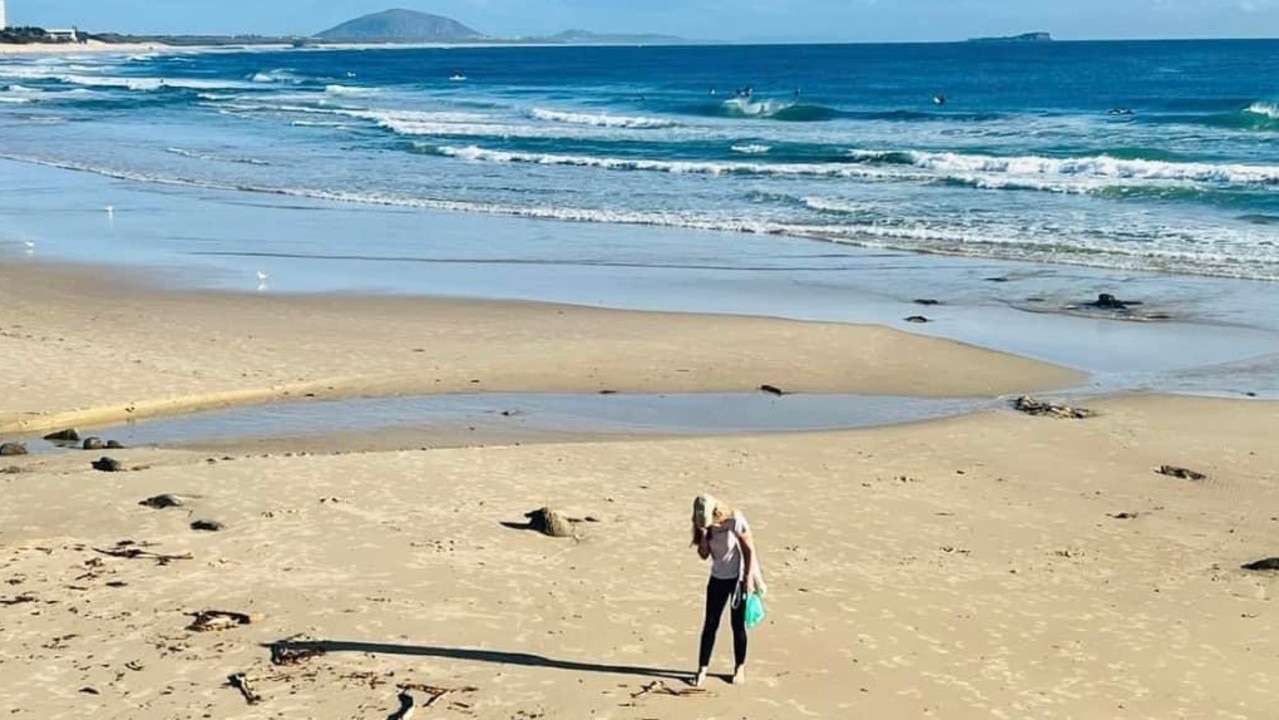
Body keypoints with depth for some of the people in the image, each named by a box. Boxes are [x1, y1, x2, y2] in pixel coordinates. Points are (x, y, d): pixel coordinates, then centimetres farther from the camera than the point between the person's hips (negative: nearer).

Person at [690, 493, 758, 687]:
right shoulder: (704, 526, -7)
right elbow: (704, 555, -5)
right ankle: (702, 669, 7)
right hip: (718, 578, 4)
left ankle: (740, 668, 19)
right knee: (710, 623, 2)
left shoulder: (736, 521, -21)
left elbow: (750, 550, -14)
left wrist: (748, 578, -15)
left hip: (739, 577, -4)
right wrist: (703, 535, -21)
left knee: (738, 624, 3)